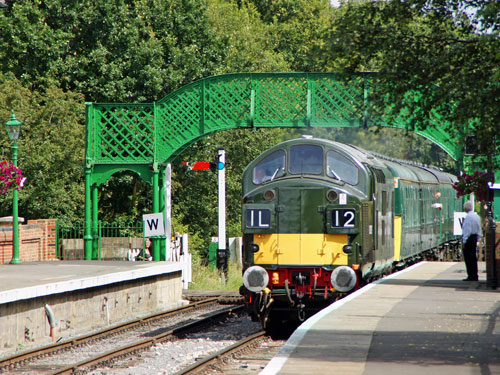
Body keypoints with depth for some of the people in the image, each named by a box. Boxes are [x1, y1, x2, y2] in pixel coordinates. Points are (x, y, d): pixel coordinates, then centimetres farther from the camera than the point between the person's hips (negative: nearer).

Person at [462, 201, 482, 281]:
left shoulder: (468, 216, -16)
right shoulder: (477, 216, 11)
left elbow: (467, 230, -19)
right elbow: (479, 229, 16)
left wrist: (464, 241, -16)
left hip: (468, 238, -9)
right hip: (475, 237, 9)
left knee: (468, 257, -6)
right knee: (473, 257, 14)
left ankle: (471, 276, -7)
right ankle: (475, 276, 16)